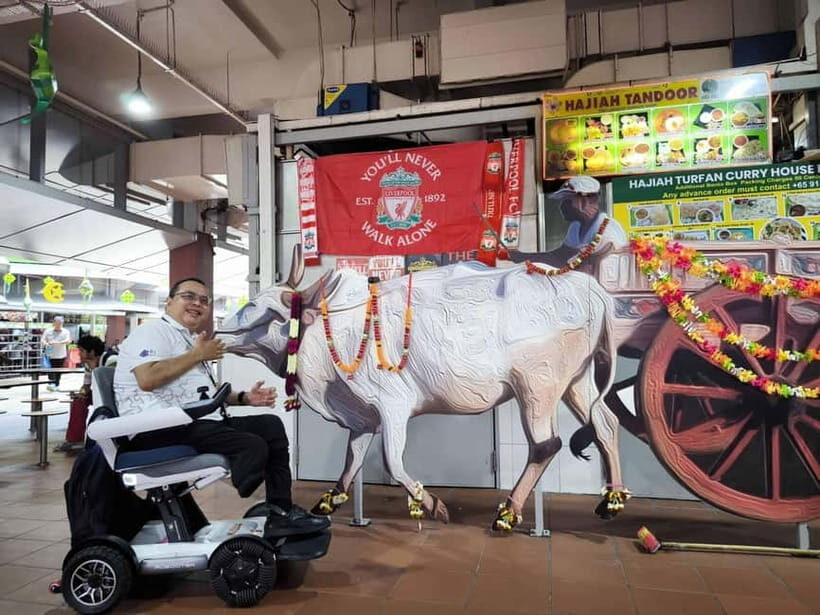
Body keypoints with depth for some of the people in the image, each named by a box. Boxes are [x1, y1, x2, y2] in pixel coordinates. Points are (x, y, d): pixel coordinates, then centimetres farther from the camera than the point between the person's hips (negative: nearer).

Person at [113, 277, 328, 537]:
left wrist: (244, 398, 13)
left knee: (271, 425, 0)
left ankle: (280, 513, -2)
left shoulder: (192, 341, 27)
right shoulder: (153, 331, -1)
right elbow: (147, 379, -20)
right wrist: (197, 355, -10)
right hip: (161, 429, -10)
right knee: (253, 446, -25)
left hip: (200, 422, 10)